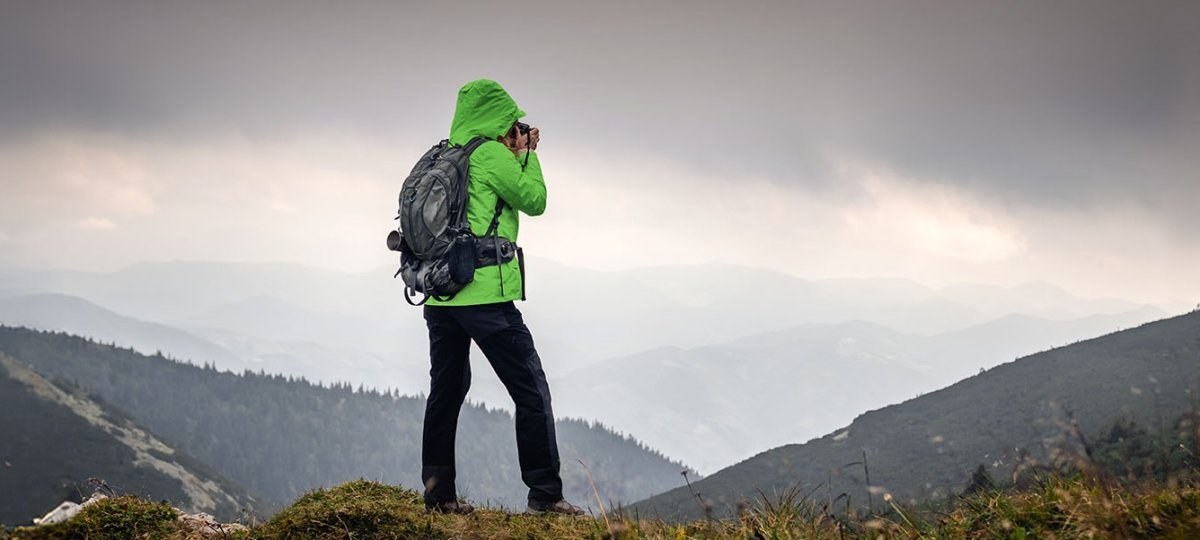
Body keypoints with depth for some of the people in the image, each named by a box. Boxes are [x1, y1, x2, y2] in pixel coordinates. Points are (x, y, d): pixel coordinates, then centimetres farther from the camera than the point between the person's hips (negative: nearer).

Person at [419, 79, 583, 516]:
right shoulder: (493, 155, -7)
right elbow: (534, 201, 1)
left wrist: (518, 154, 22)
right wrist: (526, 155, 12)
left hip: (439, 295, 8)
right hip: (484, 294, -8)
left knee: (446, 392, 13)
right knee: (531, 391, -2)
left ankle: (438, 492, 12)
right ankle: (545, 495, -5)